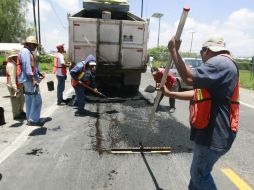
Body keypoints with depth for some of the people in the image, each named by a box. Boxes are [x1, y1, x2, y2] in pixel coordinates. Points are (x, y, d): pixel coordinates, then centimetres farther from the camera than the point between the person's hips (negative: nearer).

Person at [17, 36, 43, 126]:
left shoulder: (28, 52, 19)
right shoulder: (25, 51, -13)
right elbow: (27, 66, -22)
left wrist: (39, 74, 16)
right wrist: (33, 80, -24)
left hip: (28, 80, 11)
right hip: (29, 80, -11)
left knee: (29, 100, 14)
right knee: (37, 100, -9)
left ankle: (30, 119, 22)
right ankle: (33, 120, -4)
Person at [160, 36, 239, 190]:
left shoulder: (220, 62, -16)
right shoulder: (220, 64, 19)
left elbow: (189, 77, -29)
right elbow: (196, 93, 17)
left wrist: (174, 50, -19)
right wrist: (169, 93, 14)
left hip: (214, 133, -10)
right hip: (211, 130, 10)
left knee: (199, 174, 6)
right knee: (199, 171, 23)